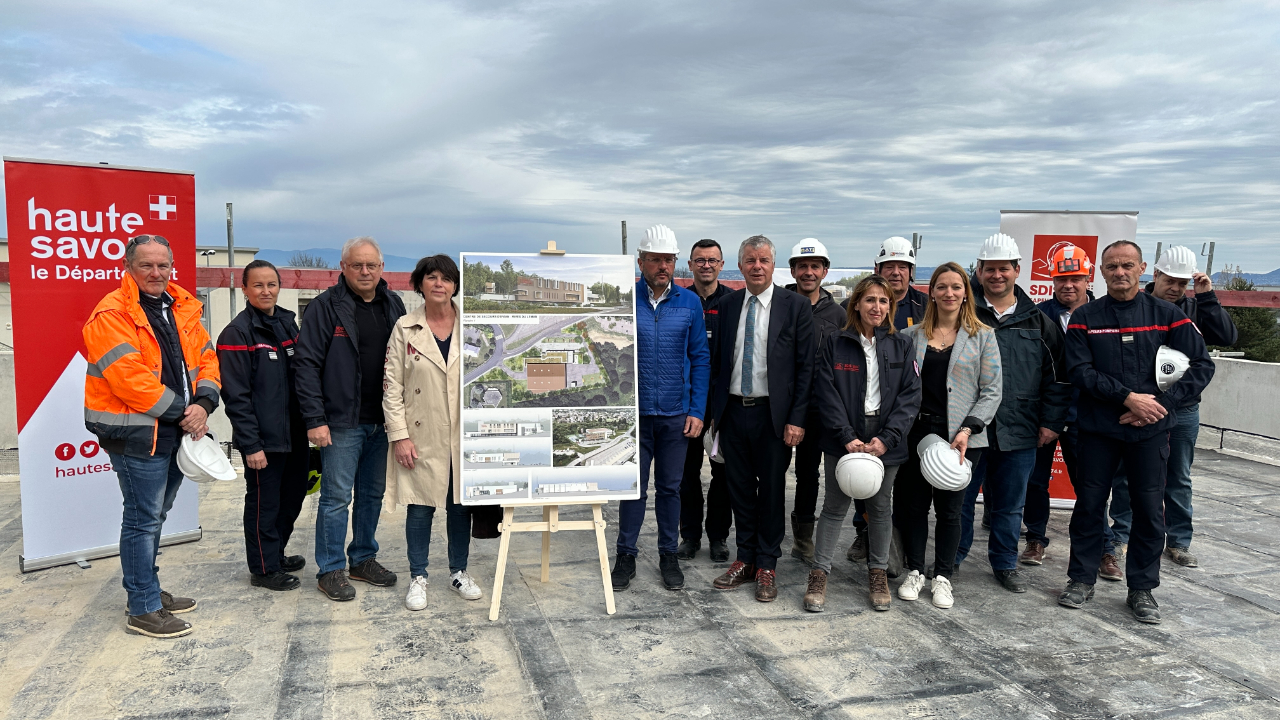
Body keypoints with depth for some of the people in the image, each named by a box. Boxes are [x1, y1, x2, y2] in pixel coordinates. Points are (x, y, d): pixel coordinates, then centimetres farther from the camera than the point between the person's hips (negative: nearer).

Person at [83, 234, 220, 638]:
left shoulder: (183, 308, 10)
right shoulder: (112, 315, -14)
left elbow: (206, 359, 10)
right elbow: (131, 379, -22)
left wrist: (203, 404, -8)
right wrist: (181, 412, -16)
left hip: (174, 433, 8)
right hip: (135, 434, -8)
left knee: (154, 515, 19)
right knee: (143, 519, -2)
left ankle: (147, 590, 34)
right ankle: (143, 611, 9)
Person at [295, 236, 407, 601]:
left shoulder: (393, 305, 9)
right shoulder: (326, 307, -7)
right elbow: (307, 364, -10)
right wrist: (315, 420, -15)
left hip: (382, 421, 6)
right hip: (342, 421, -5)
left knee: (373, 494, 15)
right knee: (337, 497, 1)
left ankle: (364, 558, 29)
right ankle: (331, 569, 14)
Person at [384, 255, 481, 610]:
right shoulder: (405, 328, -1)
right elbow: (391, 386, -2)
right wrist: (399, 435, -8)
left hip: (464, 435, 1)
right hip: (422, 437, -1)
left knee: (460, 505, 11)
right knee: (420, 507, 5)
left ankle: (459, 573, 28)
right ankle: (418, 578, 22)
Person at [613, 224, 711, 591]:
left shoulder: (689, 302, 3)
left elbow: (700, 358, 4)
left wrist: (697, 411, -2)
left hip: (676, 414, 1)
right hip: (635, 412, -1)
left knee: (670, 487, 11)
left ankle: (668, 555, 25)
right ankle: (626, 555, 21)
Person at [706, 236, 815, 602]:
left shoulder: (795, 305, -5)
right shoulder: (728, 305, 7)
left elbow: (806, 366, -6)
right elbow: (717, 361, 11)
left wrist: (797, 419, -11)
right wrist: (715, 410, 7)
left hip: (772, 414, -3)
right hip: (733, 411, 4)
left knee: (772, 490, 7)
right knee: (740, 489, 12)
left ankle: (767, 566, 21)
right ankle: (745, 559, 26)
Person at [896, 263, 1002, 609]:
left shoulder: (983, 337, 3)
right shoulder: (913, 335, 8)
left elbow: (992, 391, -1)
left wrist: (967, 430, -12)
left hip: (960, 437, -1)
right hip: (916, 432, 2)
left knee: (949, 508, 6)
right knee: (914, 503, 7)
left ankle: (942, 577, 21)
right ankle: (915, 571, 23)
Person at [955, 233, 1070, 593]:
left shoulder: (1038, 322, 7)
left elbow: (1058, 376, 10)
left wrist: (1051, 422, 4)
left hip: (1018, 432, 2)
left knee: (1010, 505, 12)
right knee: (959, 499, 7)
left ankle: (1005, 563, 28)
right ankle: (950, 559, 23)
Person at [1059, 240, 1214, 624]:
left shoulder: (1166, 314, 2)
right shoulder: (1085, 317, 0)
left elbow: (1202, 365, 0)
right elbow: (1080, 371, -9)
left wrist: (1161, 403, -11)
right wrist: (1128, 397, -18)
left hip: (1150, 431, 1)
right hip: (1098, 429, 0)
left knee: (1149, 509, 6)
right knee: (1088, 504, 8)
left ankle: (1142, 588, 21)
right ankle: (1081, 579, 23)